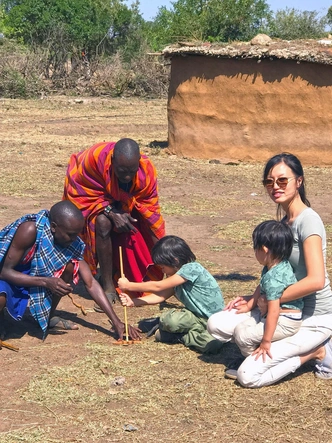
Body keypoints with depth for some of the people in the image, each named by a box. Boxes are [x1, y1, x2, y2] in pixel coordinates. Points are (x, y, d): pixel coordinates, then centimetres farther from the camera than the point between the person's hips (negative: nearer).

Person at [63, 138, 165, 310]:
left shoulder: (146, 171, -29)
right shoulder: (94, 158, -38)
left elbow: (151, 212, -21)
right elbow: (83, 194, -24)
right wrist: (111, 212, -37)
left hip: (123, 204, 4)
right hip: (92, 201, -4)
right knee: (103, 223, -30)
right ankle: (108, 287, -21)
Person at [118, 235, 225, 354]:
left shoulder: (191, 269, -18)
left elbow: (157, 287, -18)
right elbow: (160, 296, 6)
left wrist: (128, 285, -12)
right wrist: (133, 302, -3)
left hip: (211, 320, -8)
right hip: (198, 316, 8)